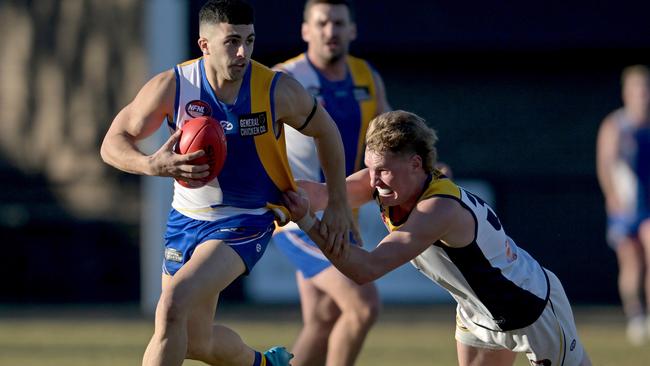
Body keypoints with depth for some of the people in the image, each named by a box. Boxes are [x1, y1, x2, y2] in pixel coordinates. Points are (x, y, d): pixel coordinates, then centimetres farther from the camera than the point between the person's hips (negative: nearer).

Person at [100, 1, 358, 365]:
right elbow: (113, 143, -9)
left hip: (247, 222, -4)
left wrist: (339, 203, 5)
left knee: (173, 306, -26)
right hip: (186, 219, 4)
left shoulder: (279, 91, -15)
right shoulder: (172, 86, -14)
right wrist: (153, 165, -31)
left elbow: (325, 131, 4)